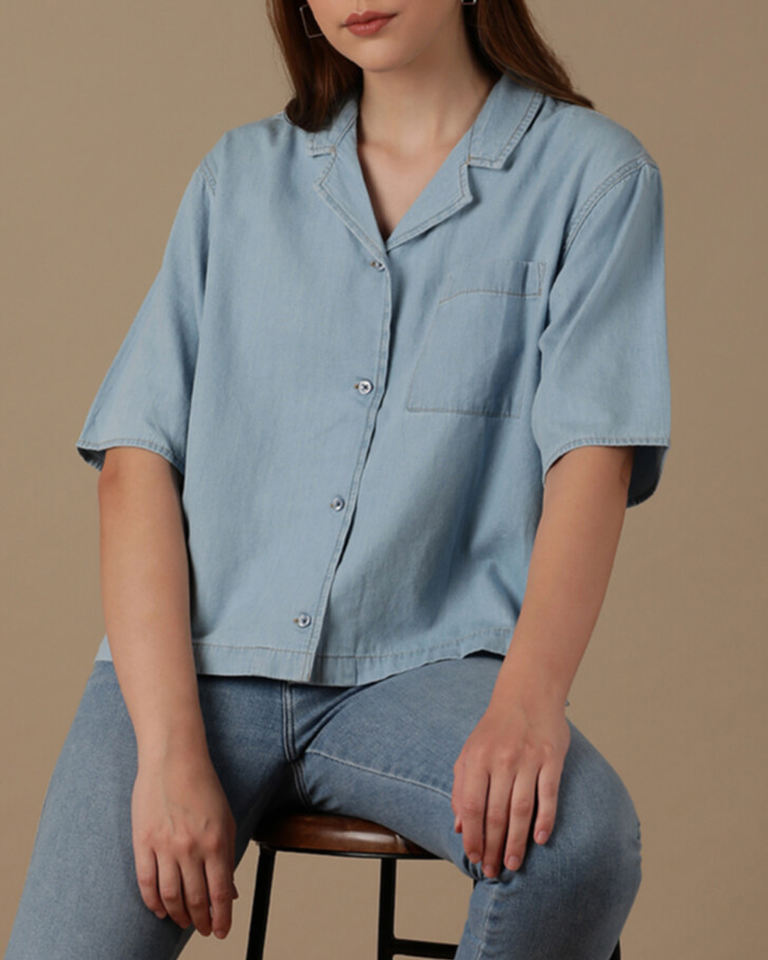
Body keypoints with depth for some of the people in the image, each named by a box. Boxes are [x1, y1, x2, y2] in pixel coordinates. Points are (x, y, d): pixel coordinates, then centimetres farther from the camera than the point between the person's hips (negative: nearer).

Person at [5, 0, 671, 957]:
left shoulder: (593, 172, 7)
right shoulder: (239, 174, 14)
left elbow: (592, 460, -5)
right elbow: (137, 462, 4)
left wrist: (529, 698, -25)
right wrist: (169, 747, -11)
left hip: (422, 665, -1)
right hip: (197, 659, 2)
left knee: (581, 839, -31)